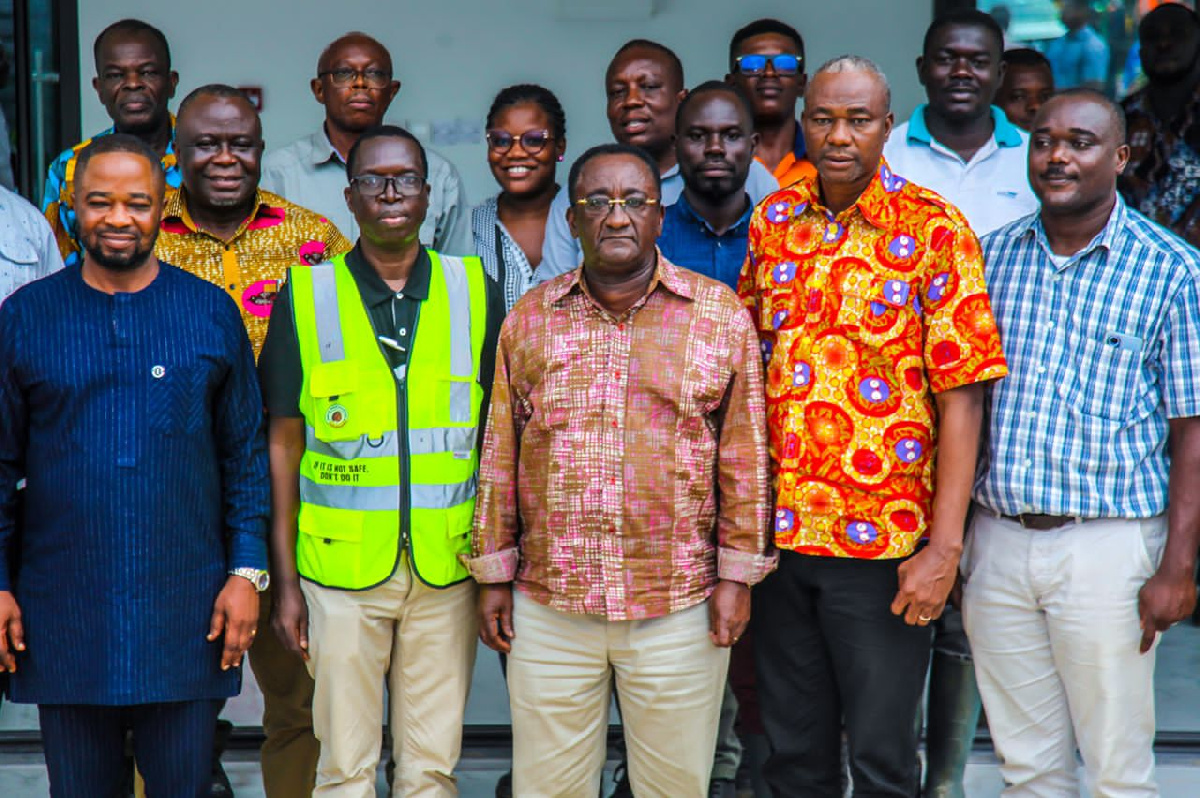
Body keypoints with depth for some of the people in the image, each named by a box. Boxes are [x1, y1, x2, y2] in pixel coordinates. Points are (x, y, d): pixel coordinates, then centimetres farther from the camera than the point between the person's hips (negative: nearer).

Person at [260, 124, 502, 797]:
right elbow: (283, 445, 3)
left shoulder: (476, 293, 4)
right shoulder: (305, 296, 1)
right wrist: (285, 581, 0)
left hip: (446, 568, 1)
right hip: (340, 569, -1)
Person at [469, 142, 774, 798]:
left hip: (680, 608, -1)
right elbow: (500, 456, 9)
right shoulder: (528, 321, 6)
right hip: (548, 607, 1)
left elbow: (744, 452, 2)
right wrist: (494, 575, 7)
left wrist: (737, 574, -1)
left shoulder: (721, 316, 1)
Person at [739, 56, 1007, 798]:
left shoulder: (933, 229, -8)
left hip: (884, 540, -4)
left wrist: (945, 547, -16)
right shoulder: (773, 219, 5)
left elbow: (961, 398, -11)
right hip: (780, 531, 4)